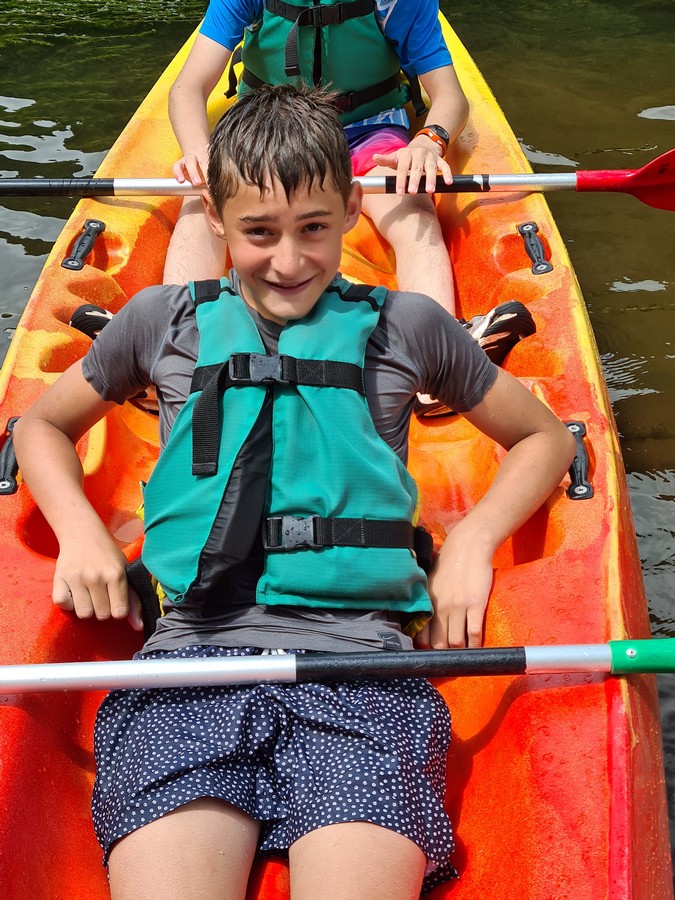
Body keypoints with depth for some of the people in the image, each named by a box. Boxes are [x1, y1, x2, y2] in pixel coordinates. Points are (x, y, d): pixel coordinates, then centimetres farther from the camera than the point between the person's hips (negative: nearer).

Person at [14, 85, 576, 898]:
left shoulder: (404, 326, 14)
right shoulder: (164, 322, 16)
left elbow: (545, 439, 25)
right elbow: (41, 424, 30)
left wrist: (473, 539, 7)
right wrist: (80, 532, 10)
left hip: (360, 656, 0)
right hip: (191, 652, 1)